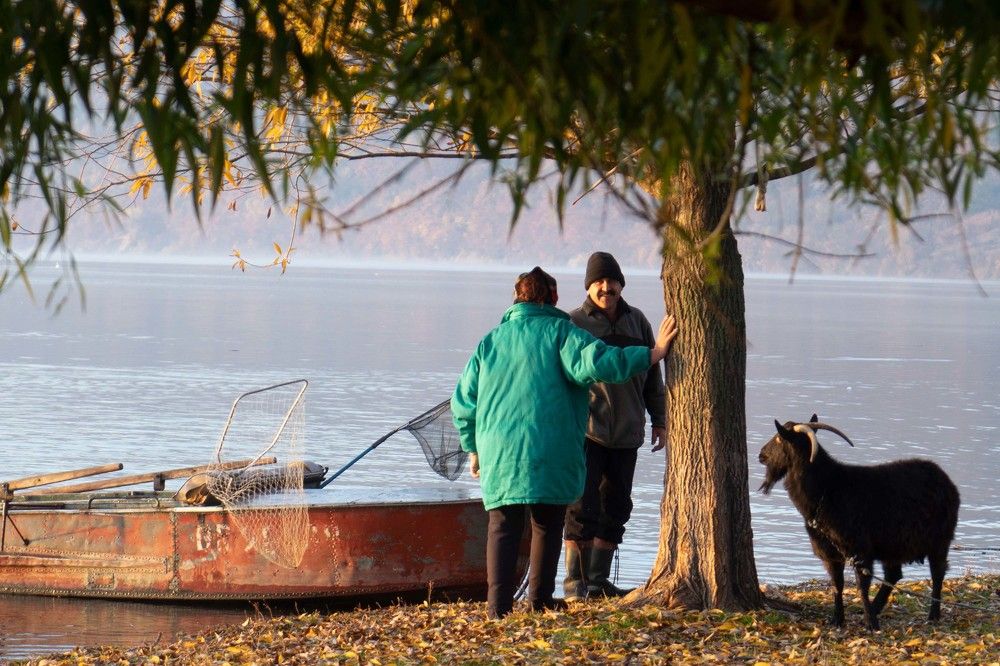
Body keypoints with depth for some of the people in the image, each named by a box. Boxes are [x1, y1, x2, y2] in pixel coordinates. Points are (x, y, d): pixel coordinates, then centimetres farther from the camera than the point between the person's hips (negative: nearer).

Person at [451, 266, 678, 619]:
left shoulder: (490, 341, 16)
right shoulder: (560, 332, 2)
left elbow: (463, 401, 17)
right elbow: (594, 363, -16)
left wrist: (473, 447, 28)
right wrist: (653, 354, -12)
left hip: (499, 453, 3)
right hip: (550, 452, -2)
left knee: (503, 526, 1)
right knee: (548, 524, 12)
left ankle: (499, 603, -12)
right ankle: (540, 599, 14)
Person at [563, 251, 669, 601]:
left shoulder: (637, 322, 11)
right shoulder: (573, 323, -3)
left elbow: (652, 374, 18)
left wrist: (659, 420, 16)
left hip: (626, 431, 5)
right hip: (586, 428, -5)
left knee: (615, 507, 8)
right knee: (582, 506, -9)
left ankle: (598, 579, 16)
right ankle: (575, 581, -5)